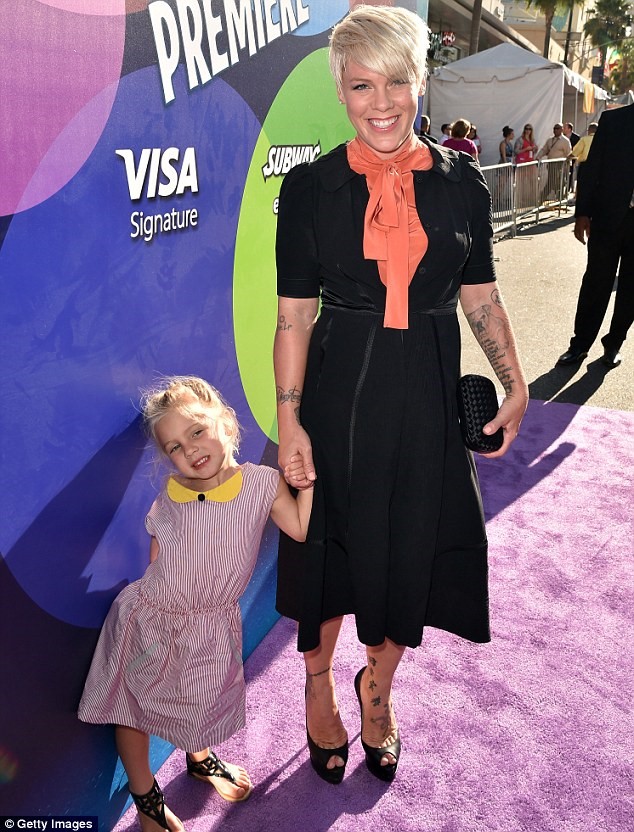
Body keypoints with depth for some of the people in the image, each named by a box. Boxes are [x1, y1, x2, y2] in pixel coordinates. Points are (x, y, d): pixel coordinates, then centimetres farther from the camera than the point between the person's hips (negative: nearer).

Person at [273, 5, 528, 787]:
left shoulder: (460, 181, 2)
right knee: (332, 547, 12)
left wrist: (515, 382, -2)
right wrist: (288, 420, -9)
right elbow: (294, 314, -5)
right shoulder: (309, 186, -4)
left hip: (429, 397, 3)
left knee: (412, 552, 13)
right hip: (338, 393, -2)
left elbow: (481, 296, 8)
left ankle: (377, 685, 43)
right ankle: (319, 684, 42)